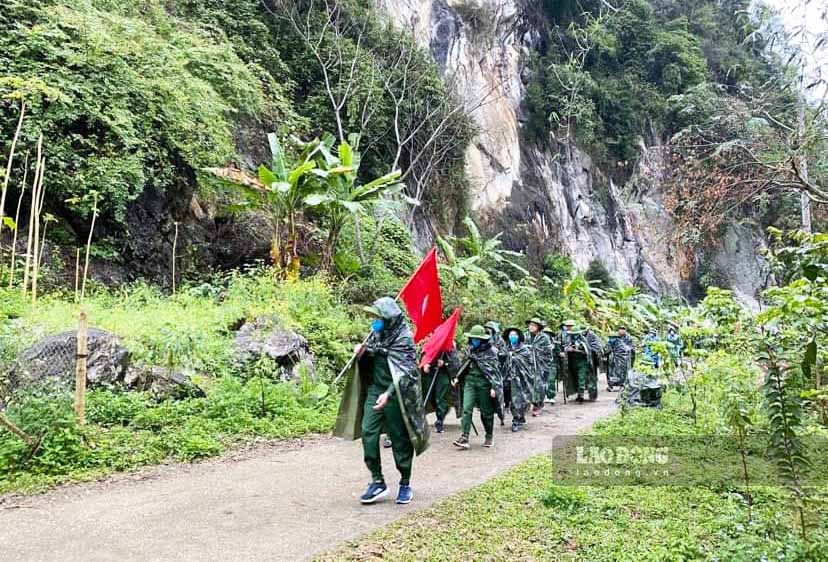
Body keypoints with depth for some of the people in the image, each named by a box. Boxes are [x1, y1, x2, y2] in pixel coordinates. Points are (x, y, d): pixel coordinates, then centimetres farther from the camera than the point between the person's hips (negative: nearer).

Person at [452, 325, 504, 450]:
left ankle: (489, 436, 26)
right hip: (469, 381, 4)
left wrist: (494, 387, -17)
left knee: (486, 411, 7)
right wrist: (458, 379, 19)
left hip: (484, 383, -4)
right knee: (466, 409, -9)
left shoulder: (490, 351, -7)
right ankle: (464, 438, -11)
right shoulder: (470, 350, 9)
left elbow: (495, 370, -10)